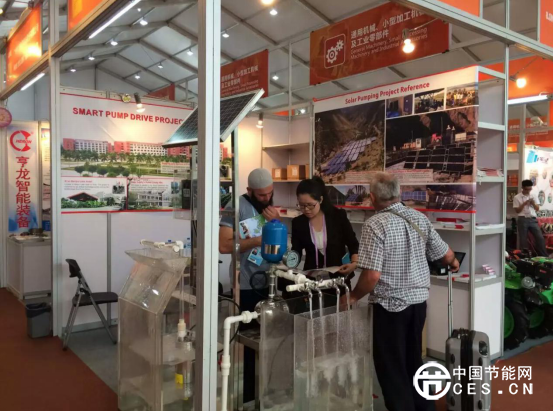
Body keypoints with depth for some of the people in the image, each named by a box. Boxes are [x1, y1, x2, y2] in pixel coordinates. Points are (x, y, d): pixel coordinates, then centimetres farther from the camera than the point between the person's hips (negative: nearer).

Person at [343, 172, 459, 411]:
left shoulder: (375, 224, -18)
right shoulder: (420, 218, 1)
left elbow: (372, 276, -23)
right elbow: (446, 255, 11)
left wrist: (353, 297, -6)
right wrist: (454, 263, 34)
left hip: (390, 305, -7)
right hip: (419, 300, 7)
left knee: (391, 367, 9)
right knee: (413, 359, 23)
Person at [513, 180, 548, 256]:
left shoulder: (534, 196, 10)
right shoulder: (517, 197, -1)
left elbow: (537, 209, 8)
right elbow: (517, 210, -3)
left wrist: (533, 203, -10)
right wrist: (524, 203, -13)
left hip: (533, 219, 3)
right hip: (523, 220, -3)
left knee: (540, 238, -2)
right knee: (523, 240, 1)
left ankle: (544, 256, 5)